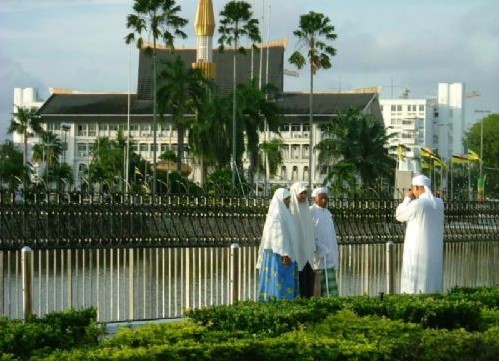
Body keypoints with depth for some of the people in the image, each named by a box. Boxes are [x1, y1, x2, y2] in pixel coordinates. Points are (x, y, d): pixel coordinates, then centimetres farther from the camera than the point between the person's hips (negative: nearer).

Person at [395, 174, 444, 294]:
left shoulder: (416, 204, -17)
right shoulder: (439, 203, 3)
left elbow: (399, 216, -3)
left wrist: (407, 198, 6)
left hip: (417, 250, -6)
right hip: (435, 250, 6)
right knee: (432, 278, 13)